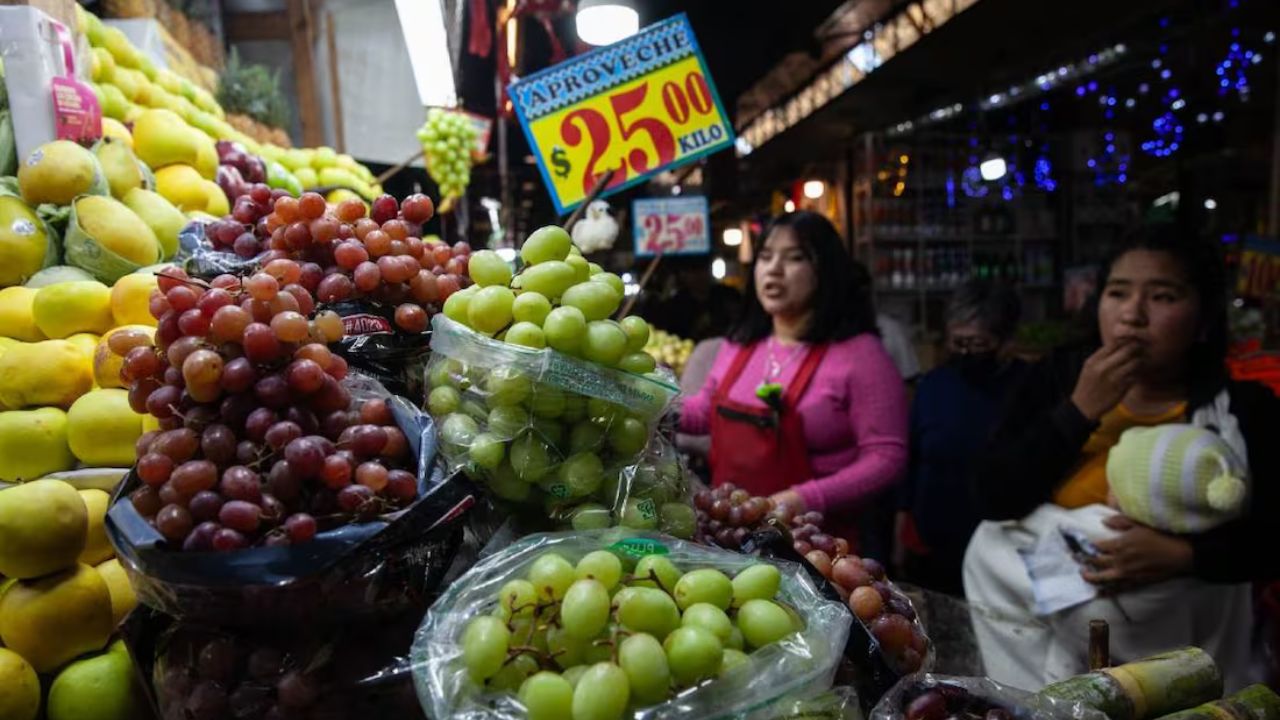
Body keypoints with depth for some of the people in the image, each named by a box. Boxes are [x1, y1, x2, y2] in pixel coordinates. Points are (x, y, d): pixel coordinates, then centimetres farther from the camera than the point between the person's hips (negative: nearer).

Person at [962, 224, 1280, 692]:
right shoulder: (1057, 378, -5)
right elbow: (993, 501, -13)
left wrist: (1183, 555, -25)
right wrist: (1080, 410, -21)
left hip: (1178, 638, 0)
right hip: (1036, 609, 0)